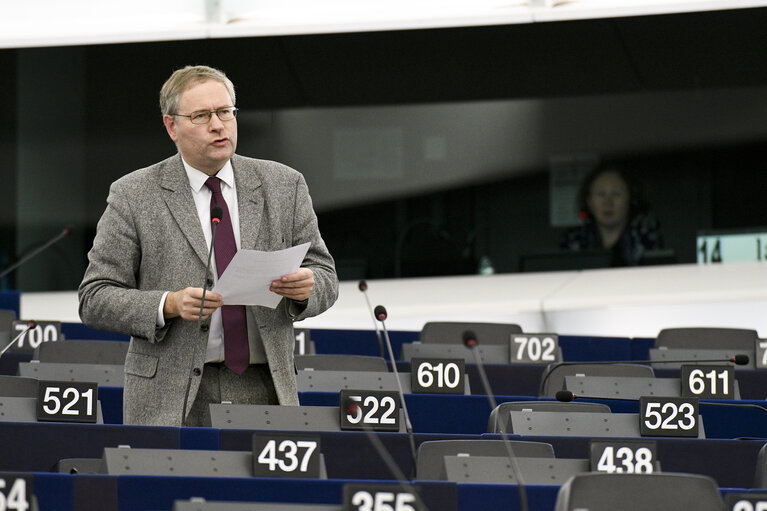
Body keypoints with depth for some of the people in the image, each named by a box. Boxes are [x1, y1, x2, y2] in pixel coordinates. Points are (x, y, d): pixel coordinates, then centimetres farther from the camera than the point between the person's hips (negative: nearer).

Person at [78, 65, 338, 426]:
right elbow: (94, 300, -1)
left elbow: (324, 275, 12)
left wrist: (307, 286, -12)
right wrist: (169, 305, -17)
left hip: (266, 393, 2)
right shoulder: (133, 196, 1)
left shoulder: (284, 186, 10)